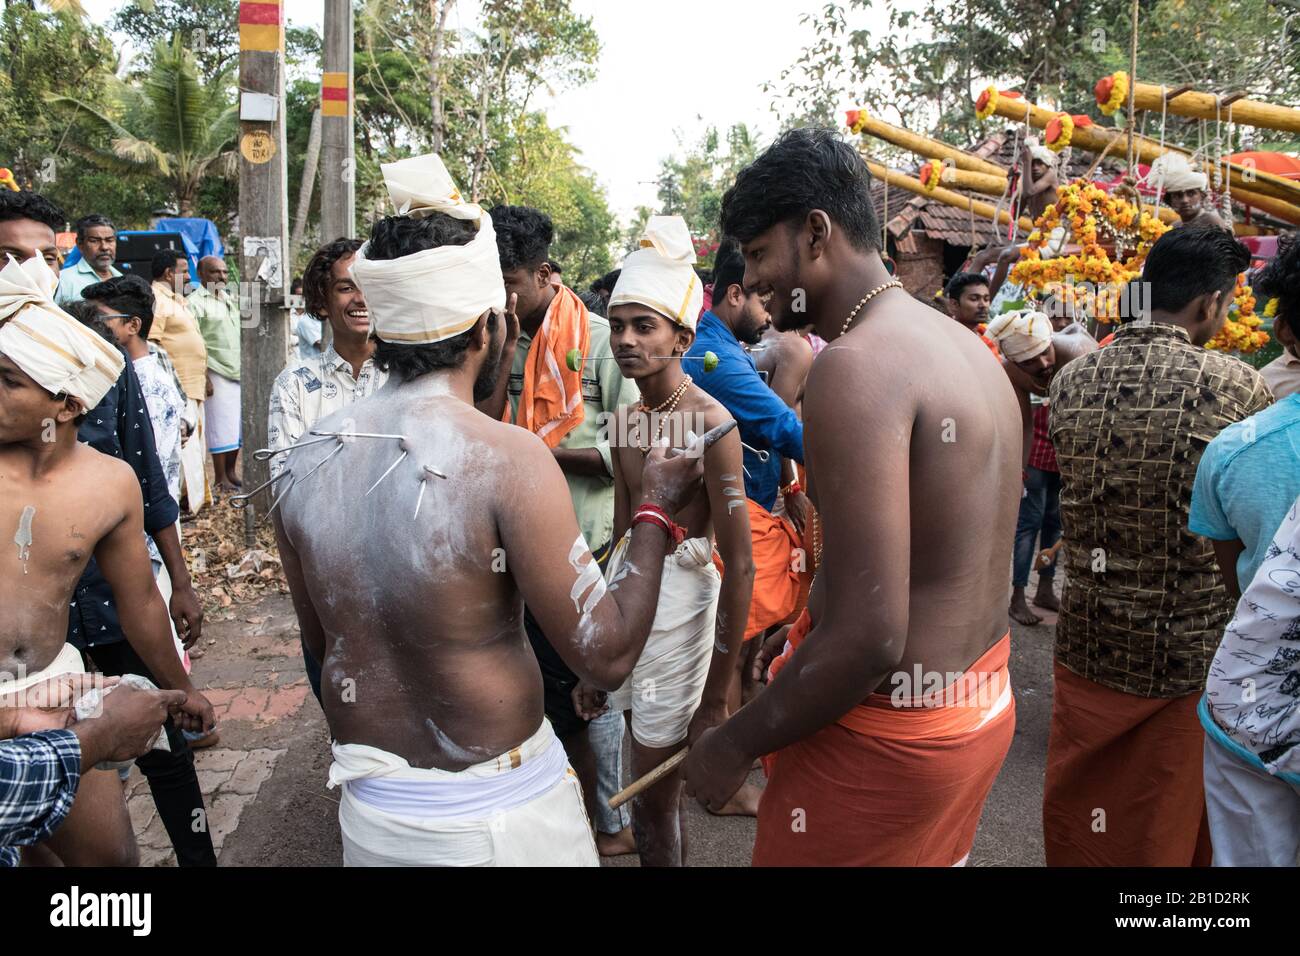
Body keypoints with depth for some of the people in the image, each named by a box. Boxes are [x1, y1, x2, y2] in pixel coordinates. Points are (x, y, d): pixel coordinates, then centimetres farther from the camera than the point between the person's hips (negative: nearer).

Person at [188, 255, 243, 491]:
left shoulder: (230, 300, 17)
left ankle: (231, 472, 20)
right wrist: (203, 378, -18)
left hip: (239, 374, 7)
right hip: (217, 375, -7)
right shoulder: (194, 302, -6)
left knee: (238, 427, 9)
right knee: (221, 429, -3)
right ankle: (221, 479, 5)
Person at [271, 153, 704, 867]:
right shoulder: (509, 458, -23)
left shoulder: (304, 458, -5)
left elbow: (321, 643, 8)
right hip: (497, 818, -5)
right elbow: (607, 657, -18)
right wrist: (656, 509, -7)